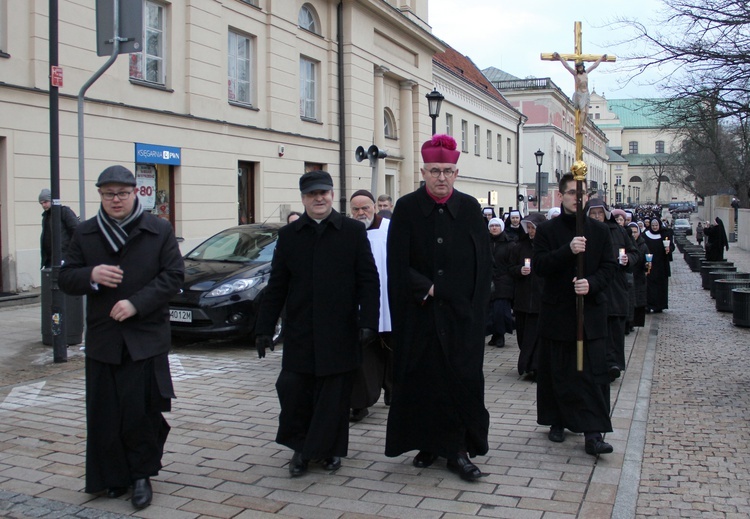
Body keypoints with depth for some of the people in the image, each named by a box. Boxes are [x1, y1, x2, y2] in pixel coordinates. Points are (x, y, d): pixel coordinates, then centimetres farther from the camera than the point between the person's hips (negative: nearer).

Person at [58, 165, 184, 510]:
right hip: (102, 338, 3)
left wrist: (137, 303, -14)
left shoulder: (159, 230, 2)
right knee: (105, 414, 5)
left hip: (146, 338, -3)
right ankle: (115, 476, 21)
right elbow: (66, 279, 9)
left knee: (142, 410, -2)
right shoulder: (85, 234, 9)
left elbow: (174, 275, -3)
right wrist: (90, 275, -14)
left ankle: (142, 475, 16)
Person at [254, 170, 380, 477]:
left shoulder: (353, 231, 3)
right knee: (292, 389, -1)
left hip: (340, 333, -2)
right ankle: (301, 447, 20)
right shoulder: (289, 235, 9)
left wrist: (368, 322, -8)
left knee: (335, 394, 4)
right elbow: (276, 287, 9)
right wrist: (264, 328, 5)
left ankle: (329, 448, 23)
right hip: (299, 333, 2)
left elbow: (369, 281, 1)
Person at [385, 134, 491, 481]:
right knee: (421, 380, 5)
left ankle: (458, 450, 10)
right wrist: (427, 289, -10)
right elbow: (397, 264, -5)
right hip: (418, 314, 0)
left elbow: (483, 263, 2)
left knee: (463, 379, 0)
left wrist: (474, 308, -4)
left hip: (462, 314, 1)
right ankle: (427, 444, 20)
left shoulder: (470, 208, 2)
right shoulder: (407, 208, -2)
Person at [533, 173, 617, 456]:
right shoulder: (546, 230, 0)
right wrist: (568, 250, -24)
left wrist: (592, 283, -16)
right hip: (557, 312, -1)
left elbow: (609, 266, 3)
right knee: (557, 371, 8)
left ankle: (593, 433, -3)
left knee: (593, 372, -3)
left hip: (591, 310, 1)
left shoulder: (600, 230, 6)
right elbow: (539, 265, -11)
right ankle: (557, 421, 25)